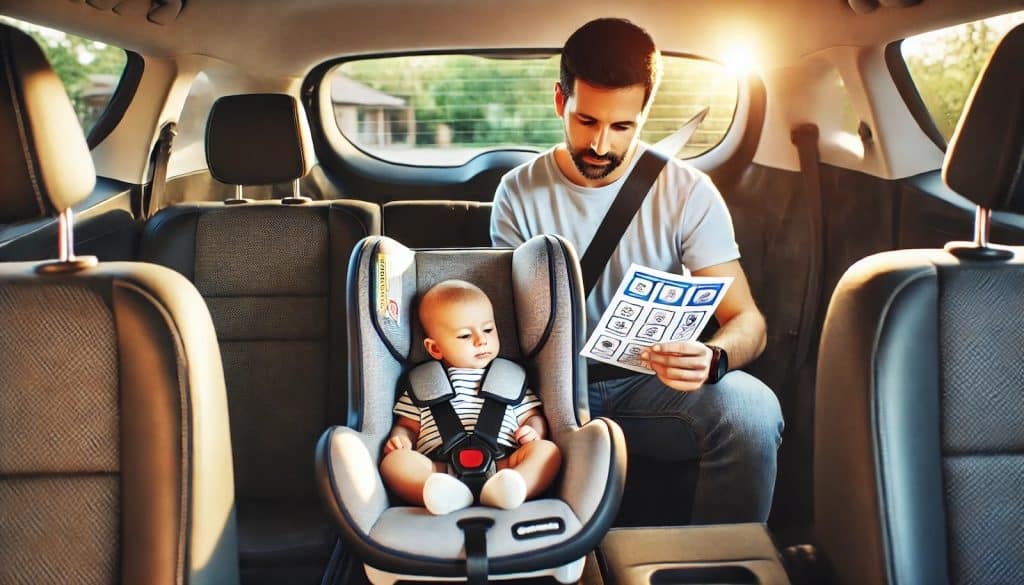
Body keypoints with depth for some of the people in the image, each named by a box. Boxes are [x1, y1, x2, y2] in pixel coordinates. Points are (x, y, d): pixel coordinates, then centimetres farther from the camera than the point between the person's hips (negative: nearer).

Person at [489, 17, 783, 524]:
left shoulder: (687, 191, -4)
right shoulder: (519, 193, -2)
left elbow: (748, 321, -7)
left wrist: (711, 358, -33)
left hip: (653, 383, 0)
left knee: (752, 410, -31)